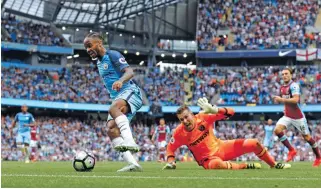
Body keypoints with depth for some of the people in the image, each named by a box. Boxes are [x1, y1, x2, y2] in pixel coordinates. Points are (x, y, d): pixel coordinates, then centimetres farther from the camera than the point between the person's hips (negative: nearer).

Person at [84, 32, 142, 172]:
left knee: (113, 108, -39)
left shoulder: (112, 55, -5)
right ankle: (133, 164, -18)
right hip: (118, 98, 9)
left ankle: (130, 142, -53)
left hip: (130, 92, -9)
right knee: (111, 130, -12)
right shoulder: (99, 62, 21)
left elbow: (129, 72, -21)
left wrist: (120, 81, -41)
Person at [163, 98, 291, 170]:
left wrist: (213, 110, -34)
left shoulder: (203, 117, -15)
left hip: (221, 147, 3)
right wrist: (170, 162, -16)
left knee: (254, 143, -5)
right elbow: (170, 148, 1)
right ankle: (246, 166, -22)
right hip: (208, 159, -3)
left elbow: (230, 112, -16)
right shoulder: (179, 132, -16)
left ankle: (274, 165, 19)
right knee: (217, 165, -44)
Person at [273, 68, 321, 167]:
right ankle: (291, 150, -6)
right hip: (287, 116, 7)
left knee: (307, 137, 3)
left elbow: (295, 100, -30)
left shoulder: (294, 86, -17)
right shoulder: (282, 88, 9)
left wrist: (282, 99, -29)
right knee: (277, 130, -16)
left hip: (298, 116, -7)